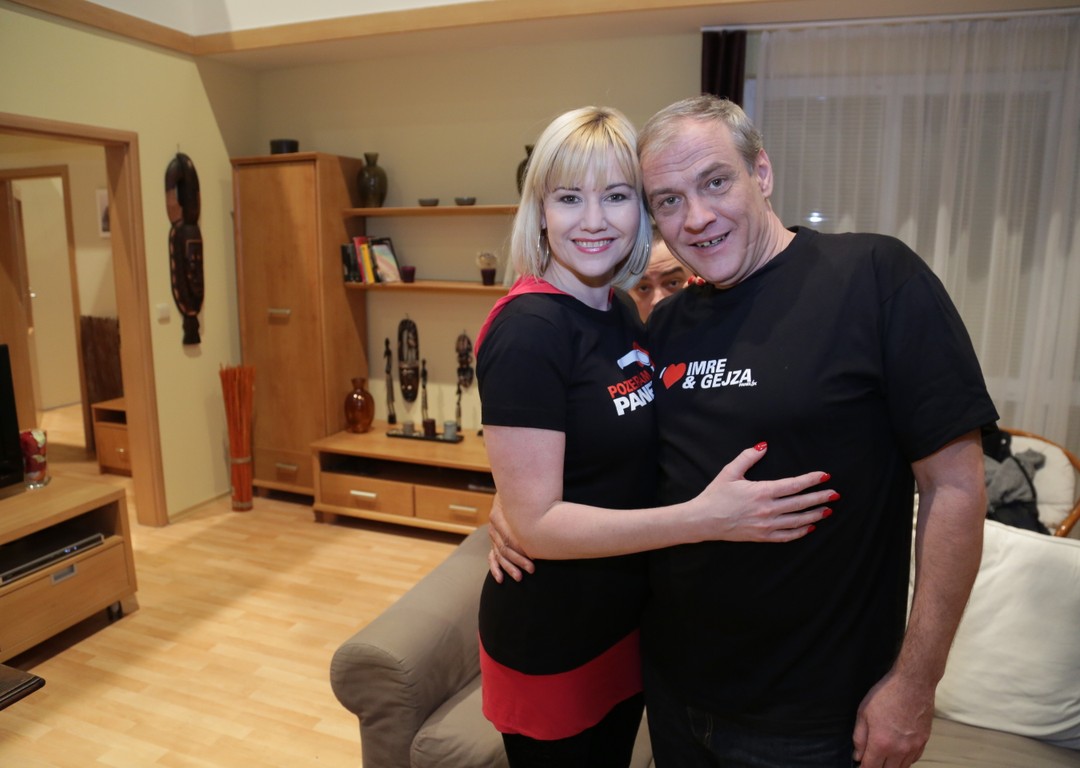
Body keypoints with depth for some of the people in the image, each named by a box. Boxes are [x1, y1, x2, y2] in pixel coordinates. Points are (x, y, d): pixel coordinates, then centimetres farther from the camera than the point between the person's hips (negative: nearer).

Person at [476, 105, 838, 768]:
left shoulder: (624, 317, 1)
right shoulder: (528, 329, -23)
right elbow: (536, 524, -25)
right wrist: (705, 517, -32)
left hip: (630, 622, 7)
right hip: (552, 642, -7)